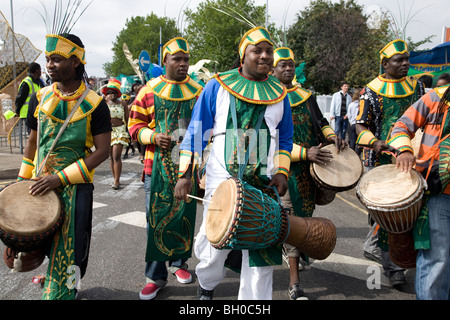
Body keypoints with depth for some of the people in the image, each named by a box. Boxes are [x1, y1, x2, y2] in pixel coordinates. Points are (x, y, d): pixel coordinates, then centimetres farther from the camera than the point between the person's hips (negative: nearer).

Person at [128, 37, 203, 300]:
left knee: (185, 215, 11)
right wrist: (153, 136, -13)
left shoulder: (199, 91, 6)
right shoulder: (149, 90, 2)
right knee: (156, 217, 2)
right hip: (158, 165, -1)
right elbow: (135, 124, 5)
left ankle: (179, 262, 33)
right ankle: (156, 275, 16)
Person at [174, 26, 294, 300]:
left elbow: (285, 139, 17)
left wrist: (282, 172, 2)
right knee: (213, 247, 9)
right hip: (221, 182, -2)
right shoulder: (218, 86, 1)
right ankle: (206, 285, 42)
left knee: (261, 253, 5)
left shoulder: (279, 93, 11)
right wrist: (185, 174, -5)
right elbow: (197, 132, 1)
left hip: (265, 185, 2)